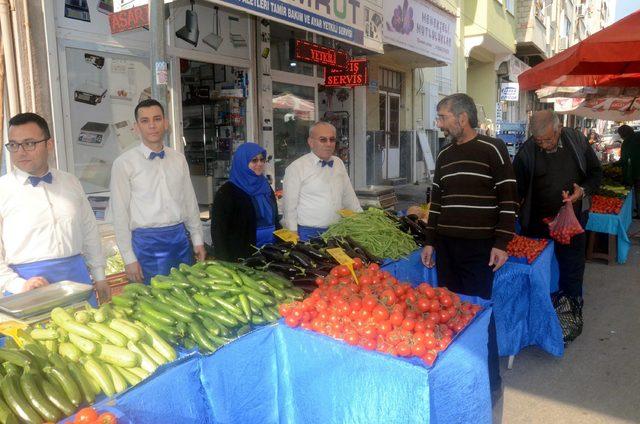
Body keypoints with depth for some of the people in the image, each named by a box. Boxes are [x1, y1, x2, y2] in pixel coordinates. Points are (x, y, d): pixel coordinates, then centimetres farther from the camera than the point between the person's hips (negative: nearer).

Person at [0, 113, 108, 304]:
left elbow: (90, 230, 13)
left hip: (76, 276, 3)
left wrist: (99, 277, 12)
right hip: (29, 283, -3)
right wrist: (19, 285, -14)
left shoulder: (71, 182, 10)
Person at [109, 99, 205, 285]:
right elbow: (119, 213, -5)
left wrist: (198, 240, 10)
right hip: (147, 242, -4)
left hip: (180, 238, 4)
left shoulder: (179, 159, 8)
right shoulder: (124, 163, -4)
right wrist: (129, 258, -7)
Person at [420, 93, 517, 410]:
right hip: (445, 244, 6)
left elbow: (508, 198, -7)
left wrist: (501, 243, -11)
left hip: (479, 247, -5)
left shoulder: (493, 149, -5)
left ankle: (491, 382, 18)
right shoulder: (444, 155, 13)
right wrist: (430, 241, 13)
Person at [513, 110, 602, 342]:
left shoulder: (577, 141, -5)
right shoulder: (526, 152, -9)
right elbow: (517, 188, -2)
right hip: (537, 223, 0)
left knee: (572, 271, 7)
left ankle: (572, 315, 24)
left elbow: (595, 173, 7)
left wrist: (583, 191, -14)